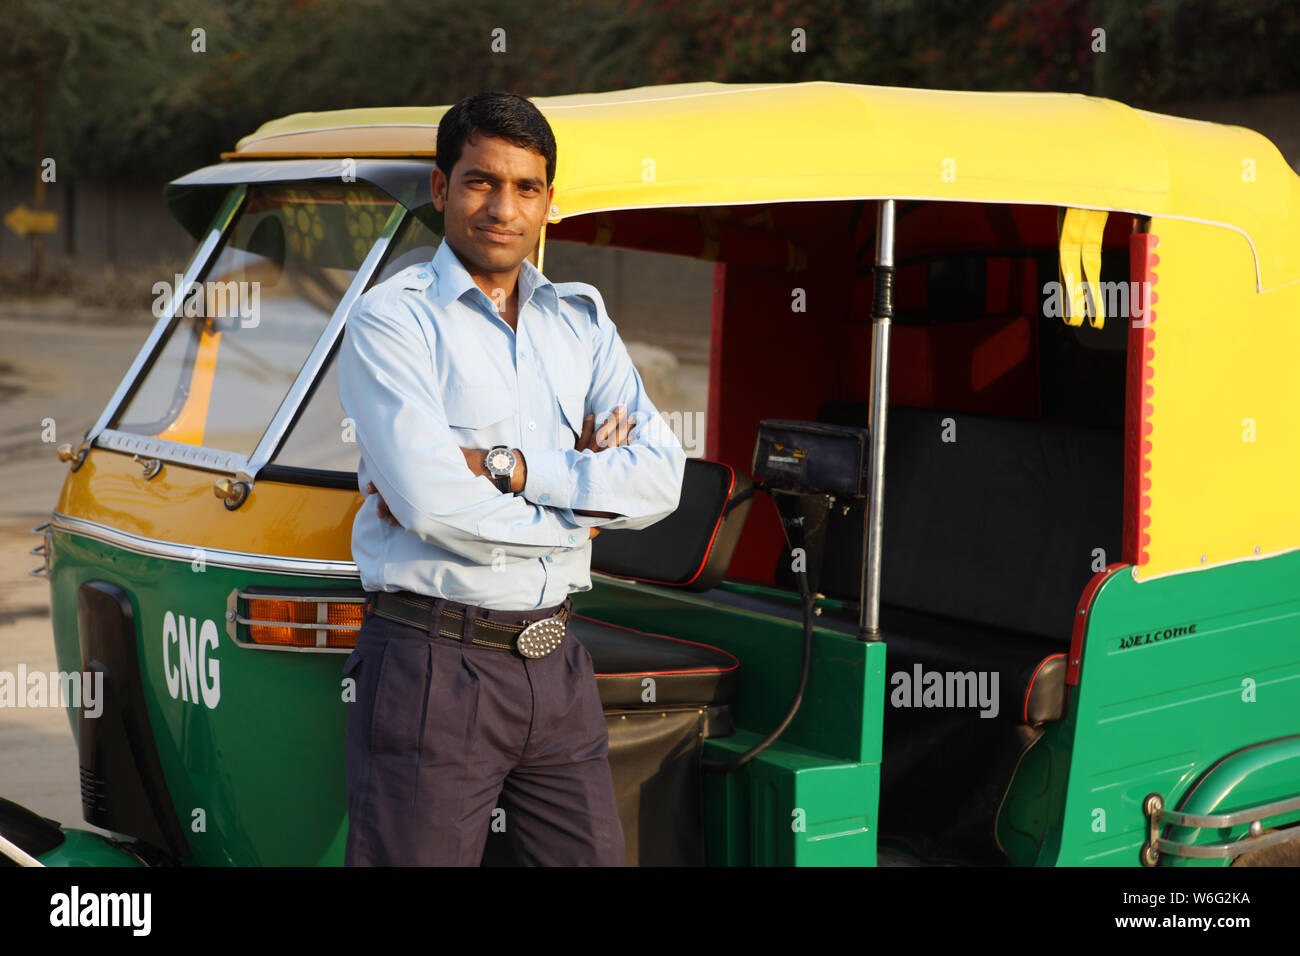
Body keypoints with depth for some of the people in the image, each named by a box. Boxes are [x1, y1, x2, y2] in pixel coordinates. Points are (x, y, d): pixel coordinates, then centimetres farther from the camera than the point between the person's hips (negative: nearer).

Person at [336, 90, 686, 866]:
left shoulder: (581, 320, 13)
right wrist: (577, 504, -5)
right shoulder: (392, 318, -4)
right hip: (434, 662, -5)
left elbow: (662, 479, 0)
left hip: (555, 662, 5)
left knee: (596, 853, 9)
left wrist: (505, 467, -11)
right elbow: (430, 502, -18)